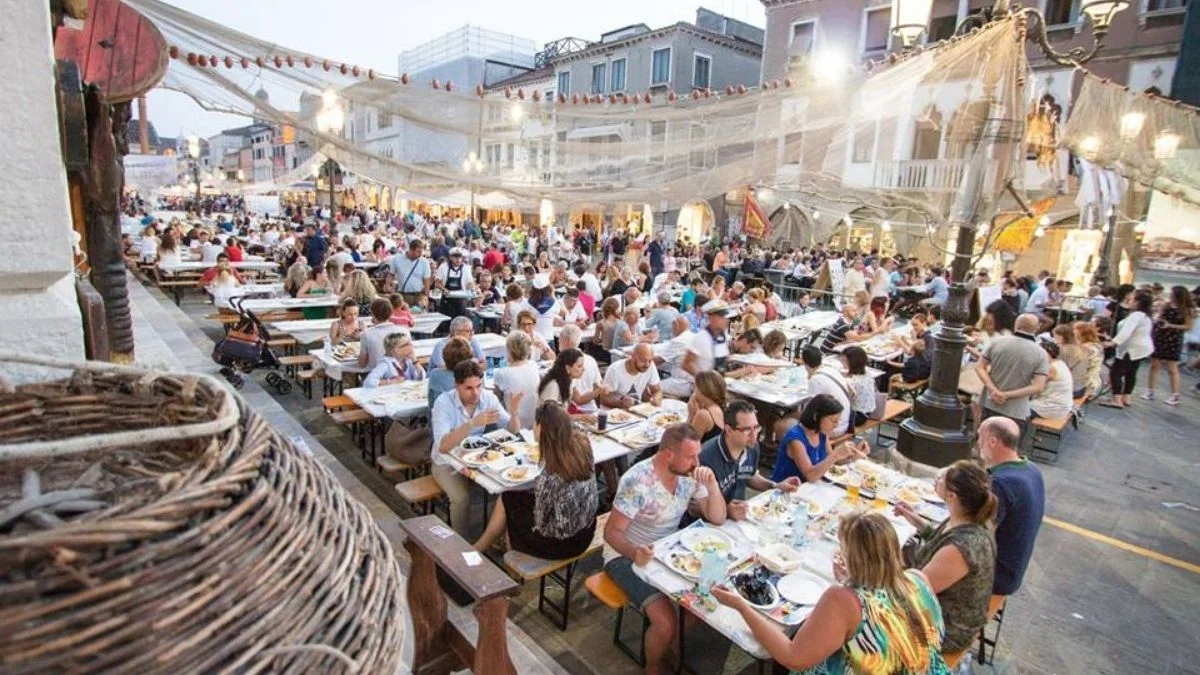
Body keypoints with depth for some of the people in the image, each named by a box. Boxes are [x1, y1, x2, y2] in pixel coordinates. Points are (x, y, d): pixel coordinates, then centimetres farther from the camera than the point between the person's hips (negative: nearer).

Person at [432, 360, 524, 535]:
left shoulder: (488, 398, -11)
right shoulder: (444, 402, -22)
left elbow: (513, 431, -7)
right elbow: (443, 446, -33)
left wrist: (514, 413, -29)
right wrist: (473, 423, -43)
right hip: (448, 464, -3)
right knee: (462, 498, -27)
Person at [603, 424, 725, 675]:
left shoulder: (690, 474, -8)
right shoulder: (637, 481, -27)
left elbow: (717, 519, -5)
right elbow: (611, 532, -21)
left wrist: (712, 485, -23)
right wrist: (635, 552, -41)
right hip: (627, 555, -6)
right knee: (666, 623, -22)